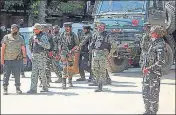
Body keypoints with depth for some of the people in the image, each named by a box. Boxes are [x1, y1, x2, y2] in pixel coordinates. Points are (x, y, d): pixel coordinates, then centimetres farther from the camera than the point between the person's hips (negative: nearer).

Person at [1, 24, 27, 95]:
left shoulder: (20, 38, 10)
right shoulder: (6, 37, 6)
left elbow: (23, 49, 8)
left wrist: (24, 57, -4)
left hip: (17, 60, 1)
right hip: (7, 60, -1)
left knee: (17, 75, 2)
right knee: (6, 74, 0)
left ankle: (18, 88, 12)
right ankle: (5, 89, 7)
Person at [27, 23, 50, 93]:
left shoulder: (43, 36, -10)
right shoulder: (34, 36, 14)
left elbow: (48, 46, -22)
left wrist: (39, 42, -25)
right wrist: (32, 55, 22)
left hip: (41, 56, -8)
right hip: (34, 56, 8)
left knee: (42, 73, -2)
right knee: (34, 73, 2)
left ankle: (45, 88, 13)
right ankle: (33, 89, 1)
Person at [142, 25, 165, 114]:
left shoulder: (160, 45, -16)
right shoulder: (153, 43, 10)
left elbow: (161, 62, -23)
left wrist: (149, 68, -23)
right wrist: (145, 67, 14)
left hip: (154, 74, -9)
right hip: (147, 73, 9)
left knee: (153, 94, -1)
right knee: (145, 93, 16)